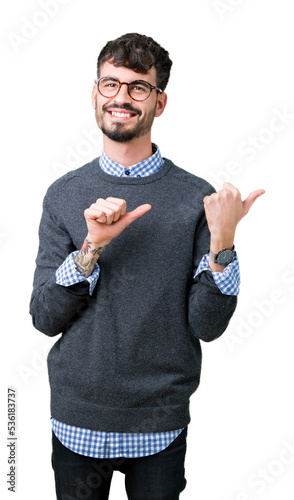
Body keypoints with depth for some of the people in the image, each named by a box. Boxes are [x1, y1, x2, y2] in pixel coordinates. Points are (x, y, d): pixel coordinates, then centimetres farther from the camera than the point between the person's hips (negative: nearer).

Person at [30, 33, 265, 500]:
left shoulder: (197, 198, -8)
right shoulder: (64, 194, -3)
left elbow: (208, 326, -9)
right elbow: (45, 317, -7)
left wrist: (222, 244, -23)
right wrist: (92, 247, -21)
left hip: (161, 424, -1)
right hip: (77, 419, 2)